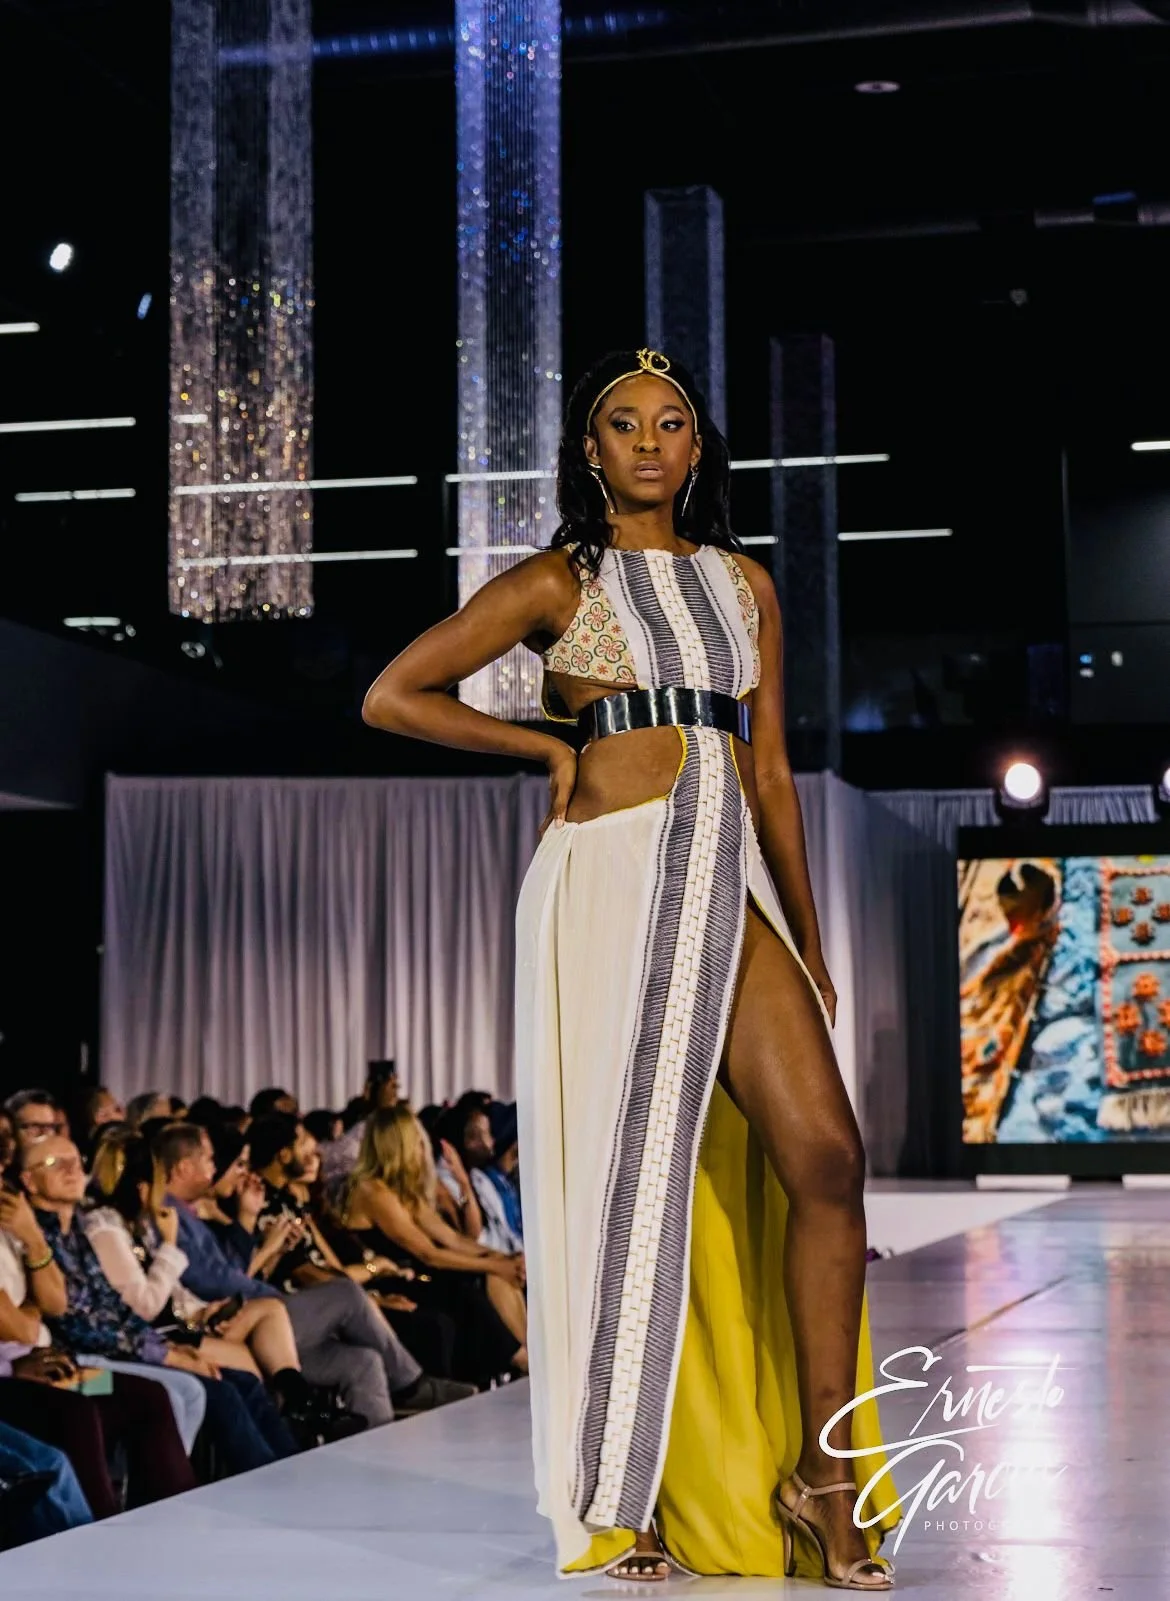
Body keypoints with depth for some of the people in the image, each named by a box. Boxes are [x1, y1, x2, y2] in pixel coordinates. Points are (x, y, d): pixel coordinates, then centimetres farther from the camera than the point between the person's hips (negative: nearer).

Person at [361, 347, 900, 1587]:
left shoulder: (743, 584, 18)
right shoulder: (559, 584, 6)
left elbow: (771, 769, 17)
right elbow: (391, 697, 4)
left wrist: (809, 941, 13)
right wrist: (550, 748, 2)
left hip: (734, 886, 4)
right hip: (612, 881, -4)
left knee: (825, 1156, -10)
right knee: (631, 1173, -1)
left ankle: (822, 1475, 0)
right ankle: (618, 1498, 12)